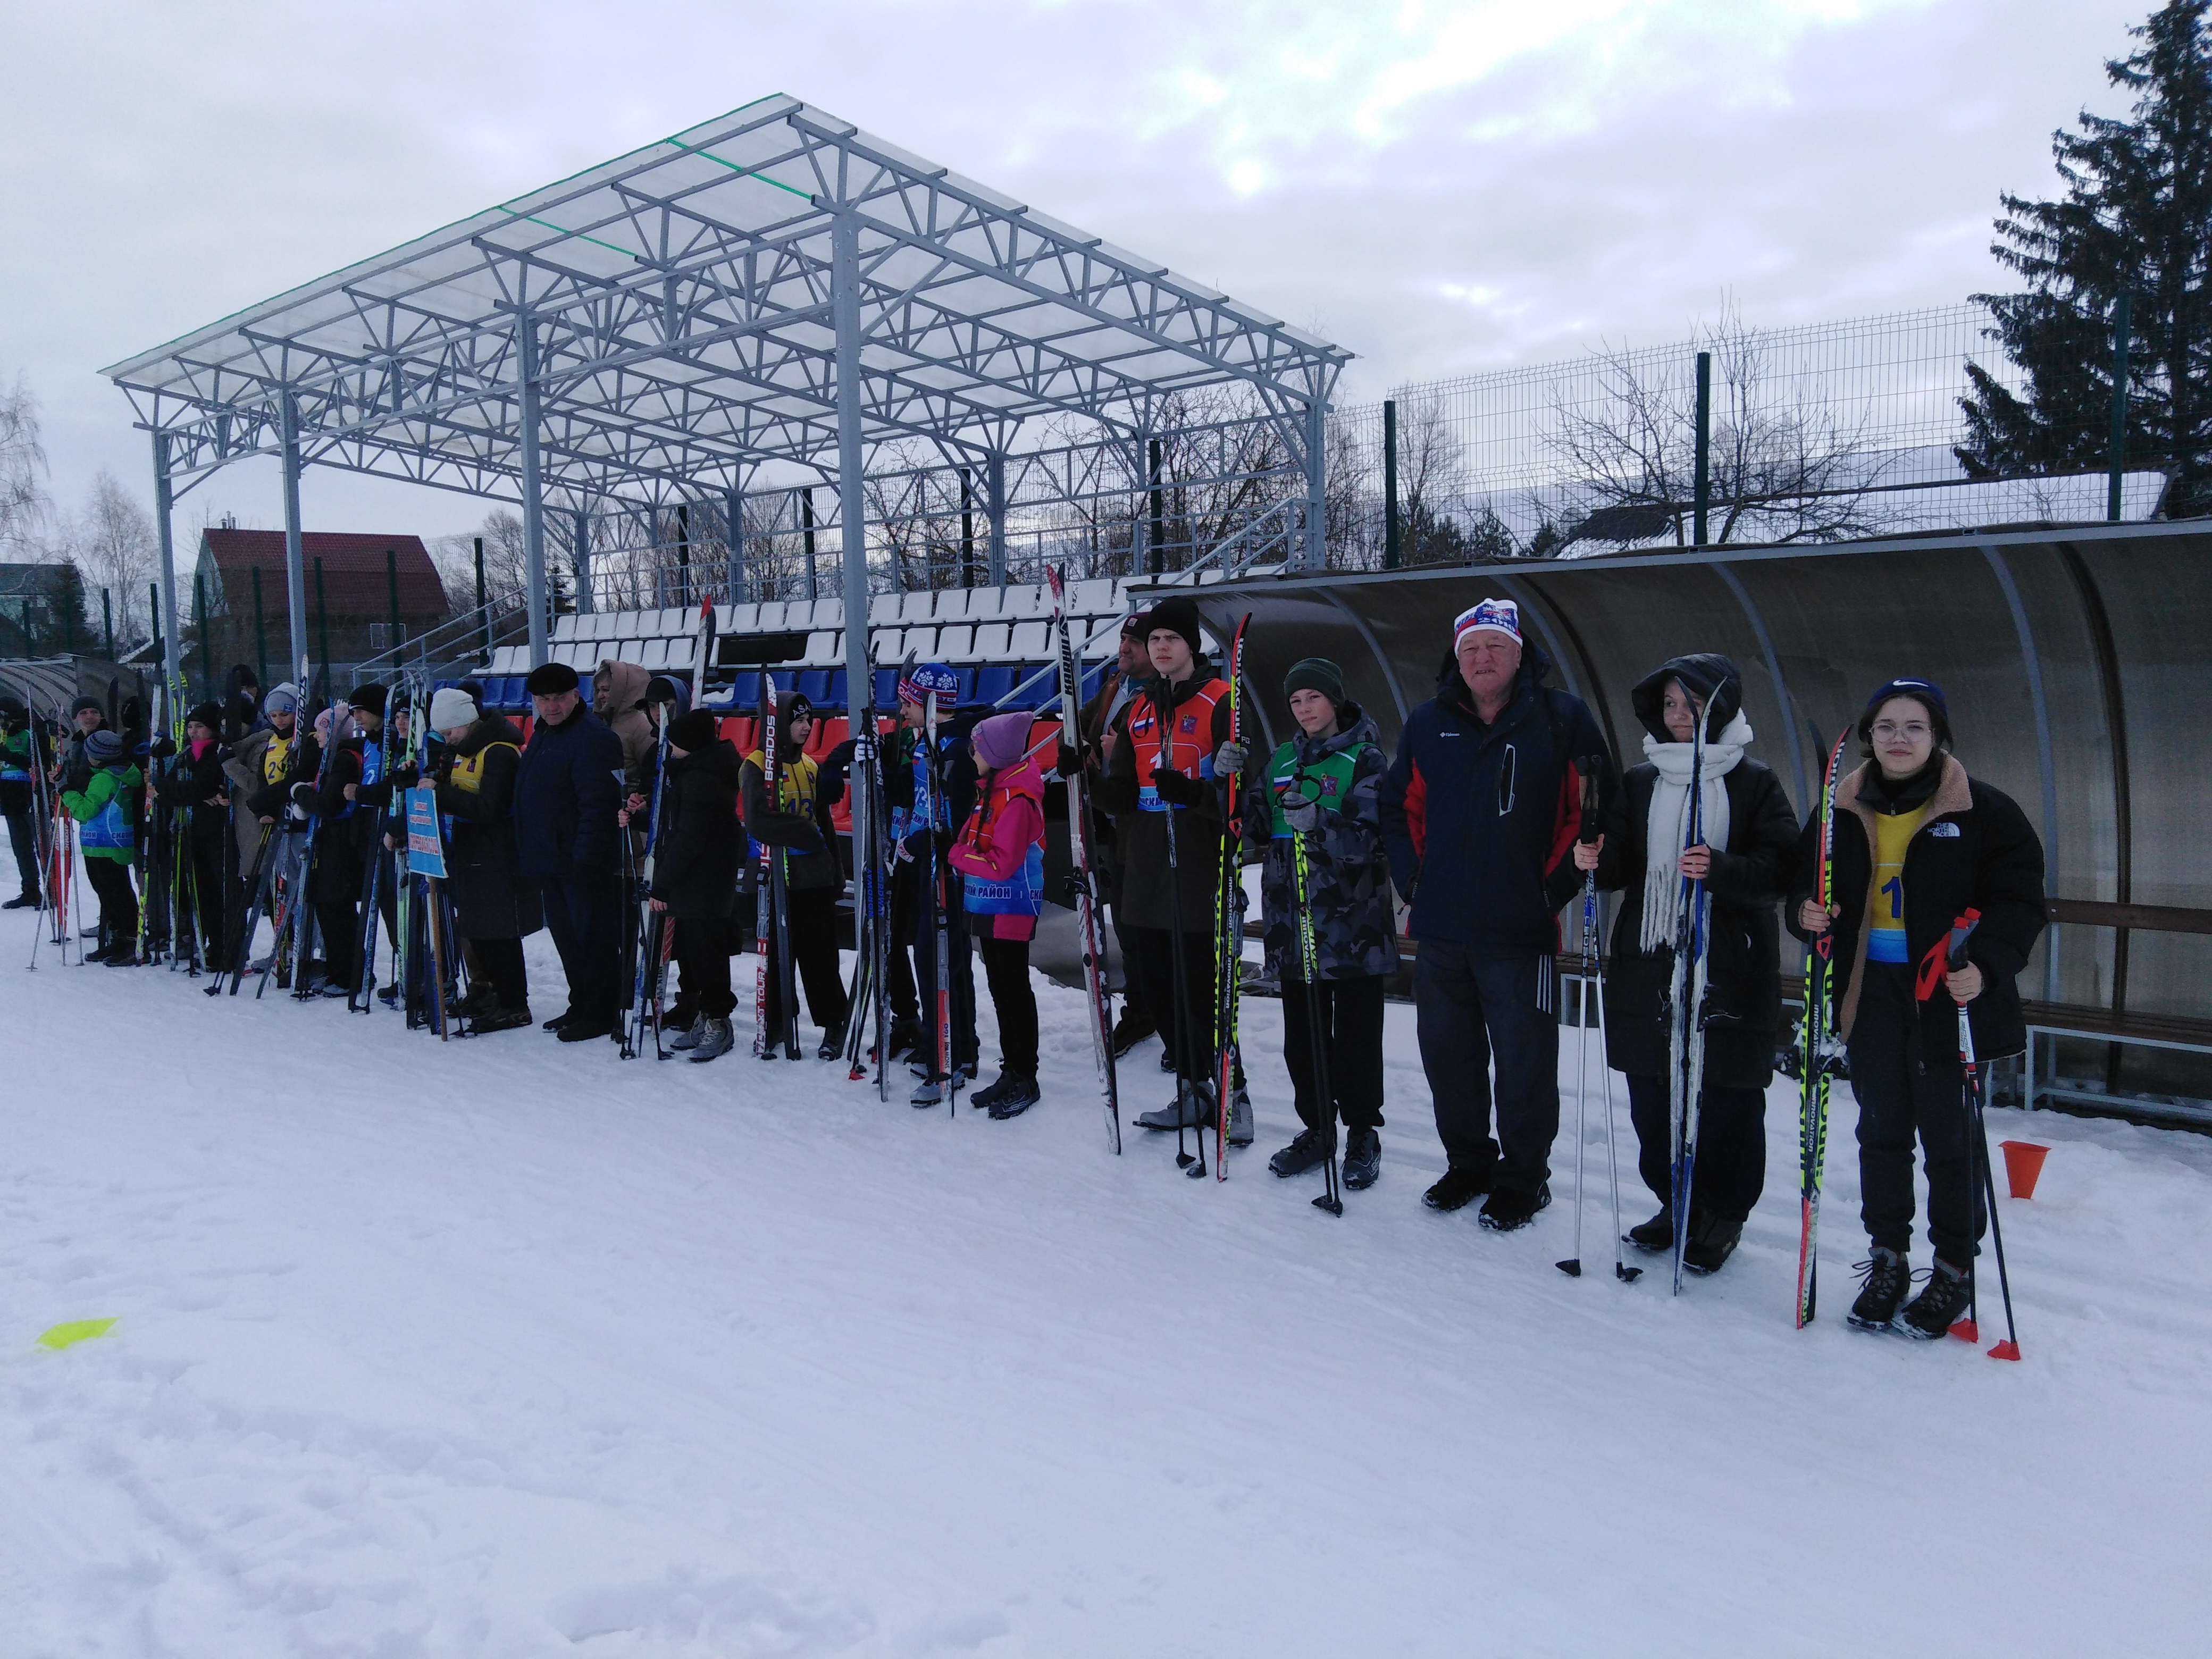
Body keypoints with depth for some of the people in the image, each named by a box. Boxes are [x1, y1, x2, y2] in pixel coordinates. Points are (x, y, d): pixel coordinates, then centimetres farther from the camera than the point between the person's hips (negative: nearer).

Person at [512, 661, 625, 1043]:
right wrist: (528, 853, 20)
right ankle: (581, 1006, 27)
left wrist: (585, 857, -25)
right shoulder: (542, 735, 16)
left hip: (583, 866, -10)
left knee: (592, 936, -2)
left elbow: (598, 805, -23)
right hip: (548, 863, 10)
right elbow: (528, 799, 24)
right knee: (567, 937, 16)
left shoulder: (593, 739, -16)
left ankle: (601, 1014, 7)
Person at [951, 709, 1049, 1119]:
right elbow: (976, 842, 19)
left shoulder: (1017, 801, -19)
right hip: (988, 908, 9)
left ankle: (1025, 1079, 8)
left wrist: (959, 855, -12)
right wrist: (963, 853, 0)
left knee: (1015, 991, -1)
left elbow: (1001, 863, -23)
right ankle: (1011, 1072, 24)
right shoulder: (993, 790, 11)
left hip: (1010, 911, -9)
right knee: (1001, 990, 14)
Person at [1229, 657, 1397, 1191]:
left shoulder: (1365, 759, -4)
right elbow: (1255, 832, 9)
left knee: (1356, 1037, 3)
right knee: (1302, 1037, 11)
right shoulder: (1283, 760, 13)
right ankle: (1317, 1128, 24)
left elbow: (1370, 839, -15)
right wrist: (1234, 785, -5)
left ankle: (1363, 1134, 17)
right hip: (1293, 924, 5)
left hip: (1354, 922, -5)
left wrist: (1319, 821, -30)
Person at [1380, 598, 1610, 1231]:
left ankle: (1523, 1177, 21)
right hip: (1440, 929, 4)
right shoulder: (1428, 724, 8)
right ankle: (1467, 1162, 32)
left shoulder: (1561, 718, -3)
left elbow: (1593, 808, -1)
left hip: (1521, 930, -4)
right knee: (1448, 1056, 15)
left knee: (1523, 1063, 4)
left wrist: (1557, 883, -7)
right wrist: (1412, 876, 7)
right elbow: (1399, 804, 17)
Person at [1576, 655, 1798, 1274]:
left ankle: (1724, 1214, 20)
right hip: (1648, 963, 4)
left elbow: (1781, 870, -9)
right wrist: (1597, 860, -11)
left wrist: (1720, 868, -27)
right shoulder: (1639, 783, 12)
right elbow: (1622, 868, 10)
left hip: (1731, 968, -4)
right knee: (1651, 1096, 9)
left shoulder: (1755, 784, 0)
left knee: (1727, 1098, 2)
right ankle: (1677, 1203, 28)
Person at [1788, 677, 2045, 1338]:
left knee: (1950, 1137, 6)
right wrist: (1807, 914, -8)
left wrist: (1987, 965, -23)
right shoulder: (1842, 811, 5)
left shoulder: (1985, 812, -7)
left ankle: (1954, 1269, 23)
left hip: (1948, 1000, -3)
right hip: (1871, 997, 4)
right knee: (1881, 1131, 13)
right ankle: (1887, 1260, 27)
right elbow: (1807, 883, 15)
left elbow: (2020, 899, -8)